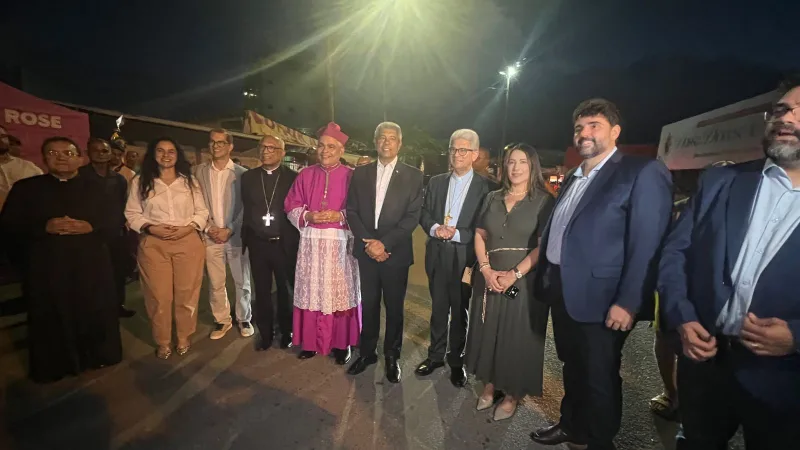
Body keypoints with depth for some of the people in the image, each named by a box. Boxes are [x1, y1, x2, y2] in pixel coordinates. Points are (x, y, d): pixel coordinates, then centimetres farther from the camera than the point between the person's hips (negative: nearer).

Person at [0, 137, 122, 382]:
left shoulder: (94, 187, 8)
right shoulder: (25, 187, 5)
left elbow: (113, 222, 5)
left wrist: (91, 227, -15)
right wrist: (45, 226, -16)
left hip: (92, 263, 1)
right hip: (46, 265, 0)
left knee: (95, 312, 7)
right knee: (51, 317, 6)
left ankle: (97, 355, 26)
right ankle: (54, 366, 25)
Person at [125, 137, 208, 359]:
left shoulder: (189, 181, 8)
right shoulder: (140, 181, 6)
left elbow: (202, 212, 6)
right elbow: (132, 214, 6)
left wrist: (187, 228, -10)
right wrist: (151, 228, -11)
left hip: (188, 242, 1)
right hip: (153, 244, 0)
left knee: (186, 294, 6)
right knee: (158, 296, 4)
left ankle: (184, 337, 24)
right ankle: (162, 341, 22)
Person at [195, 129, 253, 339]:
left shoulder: (242, 173, -1)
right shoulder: (200, 171, 7)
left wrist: (229, 230, -10)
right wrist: (208, 228, -6)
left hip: (236, 236, -2)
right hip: (210, 237, 2)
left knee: (242, 282, 7)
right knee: (215, 284, 9)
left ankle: (244, 319, 23)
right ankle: (221, 320, 25)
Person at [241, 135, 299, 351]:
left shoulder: (293, 177, -4)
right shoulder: (248, 177, 6)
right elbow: (245, 209, 8)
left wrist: (295, 241, -10)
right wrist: (246, 235, 2)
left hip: (284, 244, -3)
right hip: (257, 243, 3)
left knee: (286, 291, 12)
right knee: (261, 292, 13)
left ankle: (286, 333, 30)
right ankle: (265, 334, 30)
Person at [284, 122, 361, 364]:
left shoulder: (351, 176, 1)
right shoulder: (305, 175, 10)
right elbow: (291, 206, 9)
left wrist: (341, 215, -18)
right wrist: (307, 216, -10)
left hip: (340, 243, -2)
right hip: (311, 243, 3)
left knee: (340, 293, 3)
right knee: (311, 292, 8)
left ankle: (342, 344, 18)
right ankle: (310, 342, 23)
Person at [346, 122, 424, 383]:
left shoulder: (413, 176, -1)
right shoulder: (360, 173, 7)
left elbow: (413, 216, -8)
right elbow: (351, 211, 4)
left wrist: (385, 243, -16)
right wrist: (367, 242, -9)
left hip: (395, 253, -2)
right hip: (366, 251, 2)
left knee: (394, 307, 10)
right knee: (368, 305, 12)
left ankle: (392, 356, 28)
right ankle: (367, 352, 30)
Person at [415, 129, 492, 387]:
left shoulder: (484, 186, -7)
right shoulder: (436, 182, 8)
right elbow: (424, 214, 5)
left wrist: (456, 234, -19)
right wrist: (435, 228, -14)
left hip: (464, 257, -3)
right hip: (437, 255, 3)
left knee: (460, 312, 13)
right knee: (438, 309, 16)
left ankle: (456, 360, 31)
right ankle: (436, 356, 33)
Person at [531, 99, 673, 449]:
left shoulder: (643, 172, -10)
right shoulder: (573, 178, 14)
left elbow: (648, 244, -17)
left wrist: (628, 302, -20)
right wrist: (545, 279, 12)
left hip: (599, 297, -7)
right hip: (561, 291, 7)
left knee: (599, 377, 11)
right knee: (572, 367, 23)